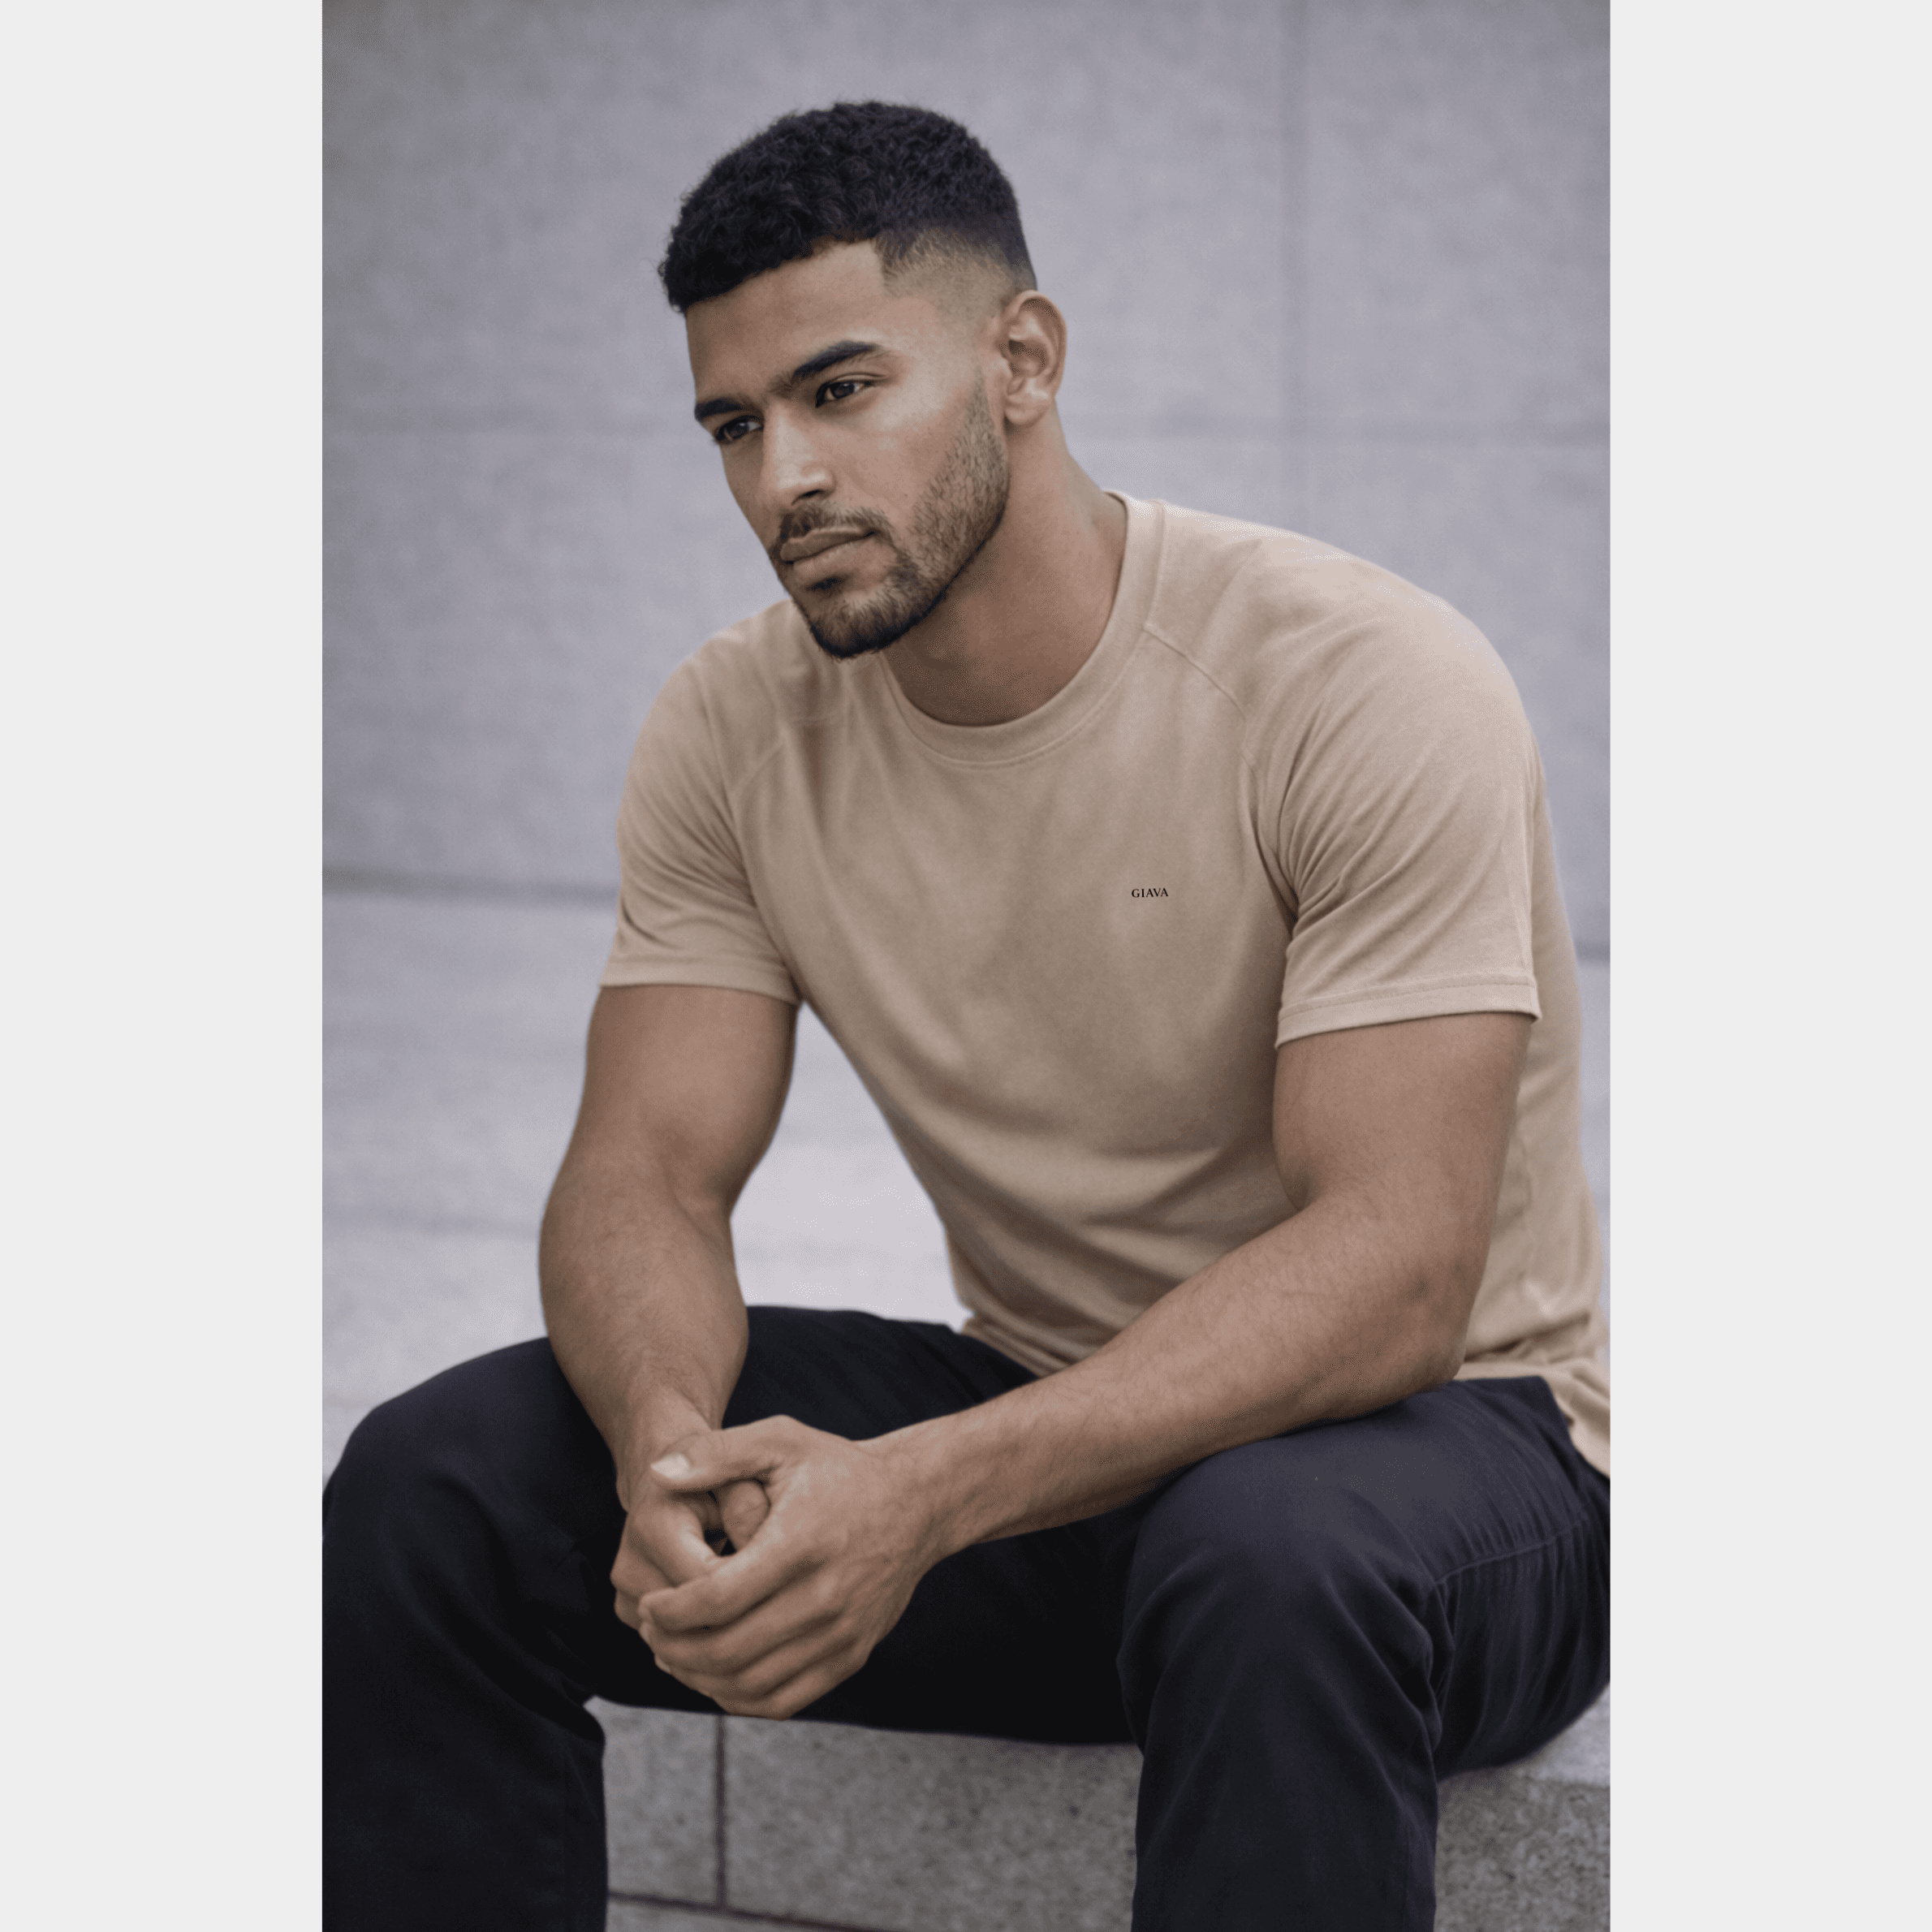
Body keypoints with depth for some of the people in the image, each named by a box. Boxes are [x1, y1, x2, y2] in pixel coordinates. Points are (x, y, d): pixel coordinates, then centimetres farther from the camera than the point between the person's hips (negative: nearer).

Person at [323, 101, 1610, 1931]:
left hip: (1447, 1429, -4)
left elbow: (1392, 1270, -27)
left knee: (1275, 1560, -41)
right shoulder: (734, 729, -2)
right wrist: (672, 1439, -31)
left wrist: (923, 1493, -38)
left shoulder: (1366, 684, -20)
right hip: (1038, 1427, 5)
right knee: (434, 1485, -15)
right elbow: (643, 1174, -6)